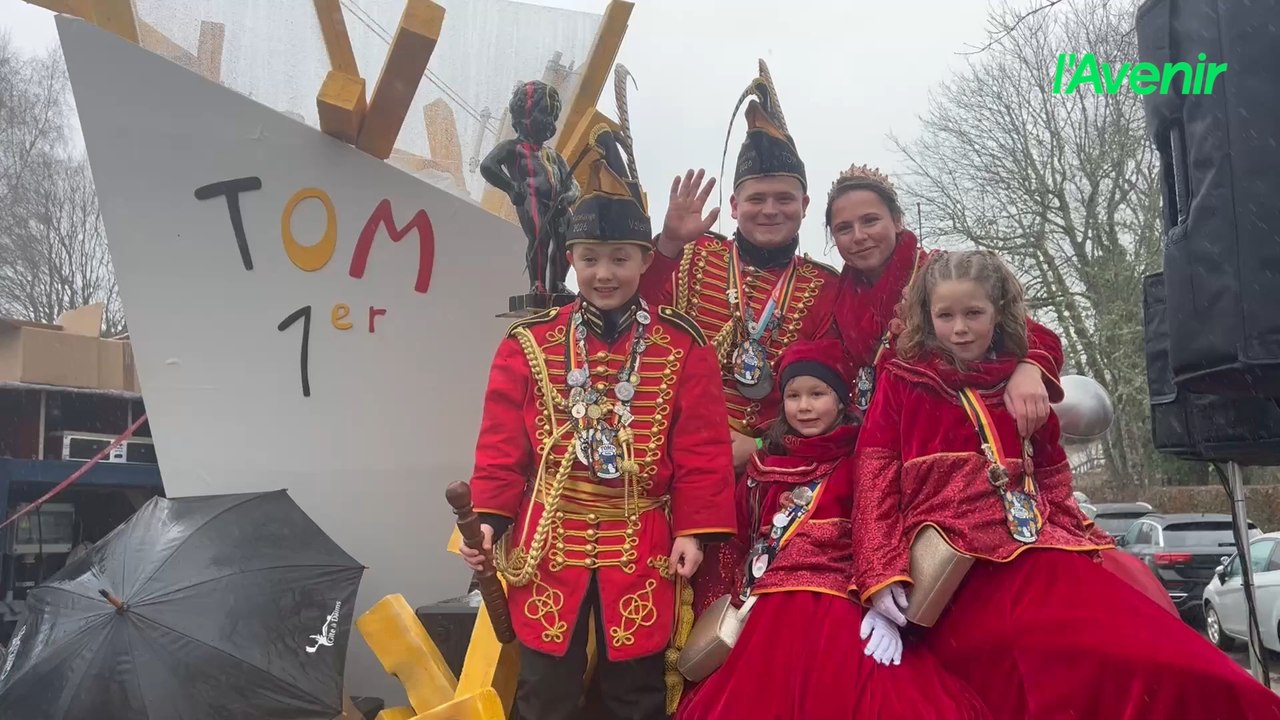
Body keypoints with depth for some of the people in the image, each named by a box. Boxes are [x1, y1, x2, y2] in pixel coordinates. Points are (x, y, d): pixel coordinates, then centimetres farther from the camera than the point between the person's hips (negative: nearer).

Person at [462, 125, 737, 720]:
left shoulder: (682, 346, -1)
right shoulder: (529, 343, 1)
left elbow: (701, 450, -2)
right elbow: (503, 444, 1)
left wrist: (694, 529, -7)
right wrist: (490, 520, -6)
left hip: (642, 547, 0)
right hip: (547, 541, 1)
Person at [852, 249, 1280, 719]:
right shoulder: (900, 383, 9)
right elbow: (875, 484, 2)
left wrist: (1081, 540, 12)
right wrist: (881, 575, -8)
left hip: (1039, 554, 4)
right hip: (954, 570, -4)